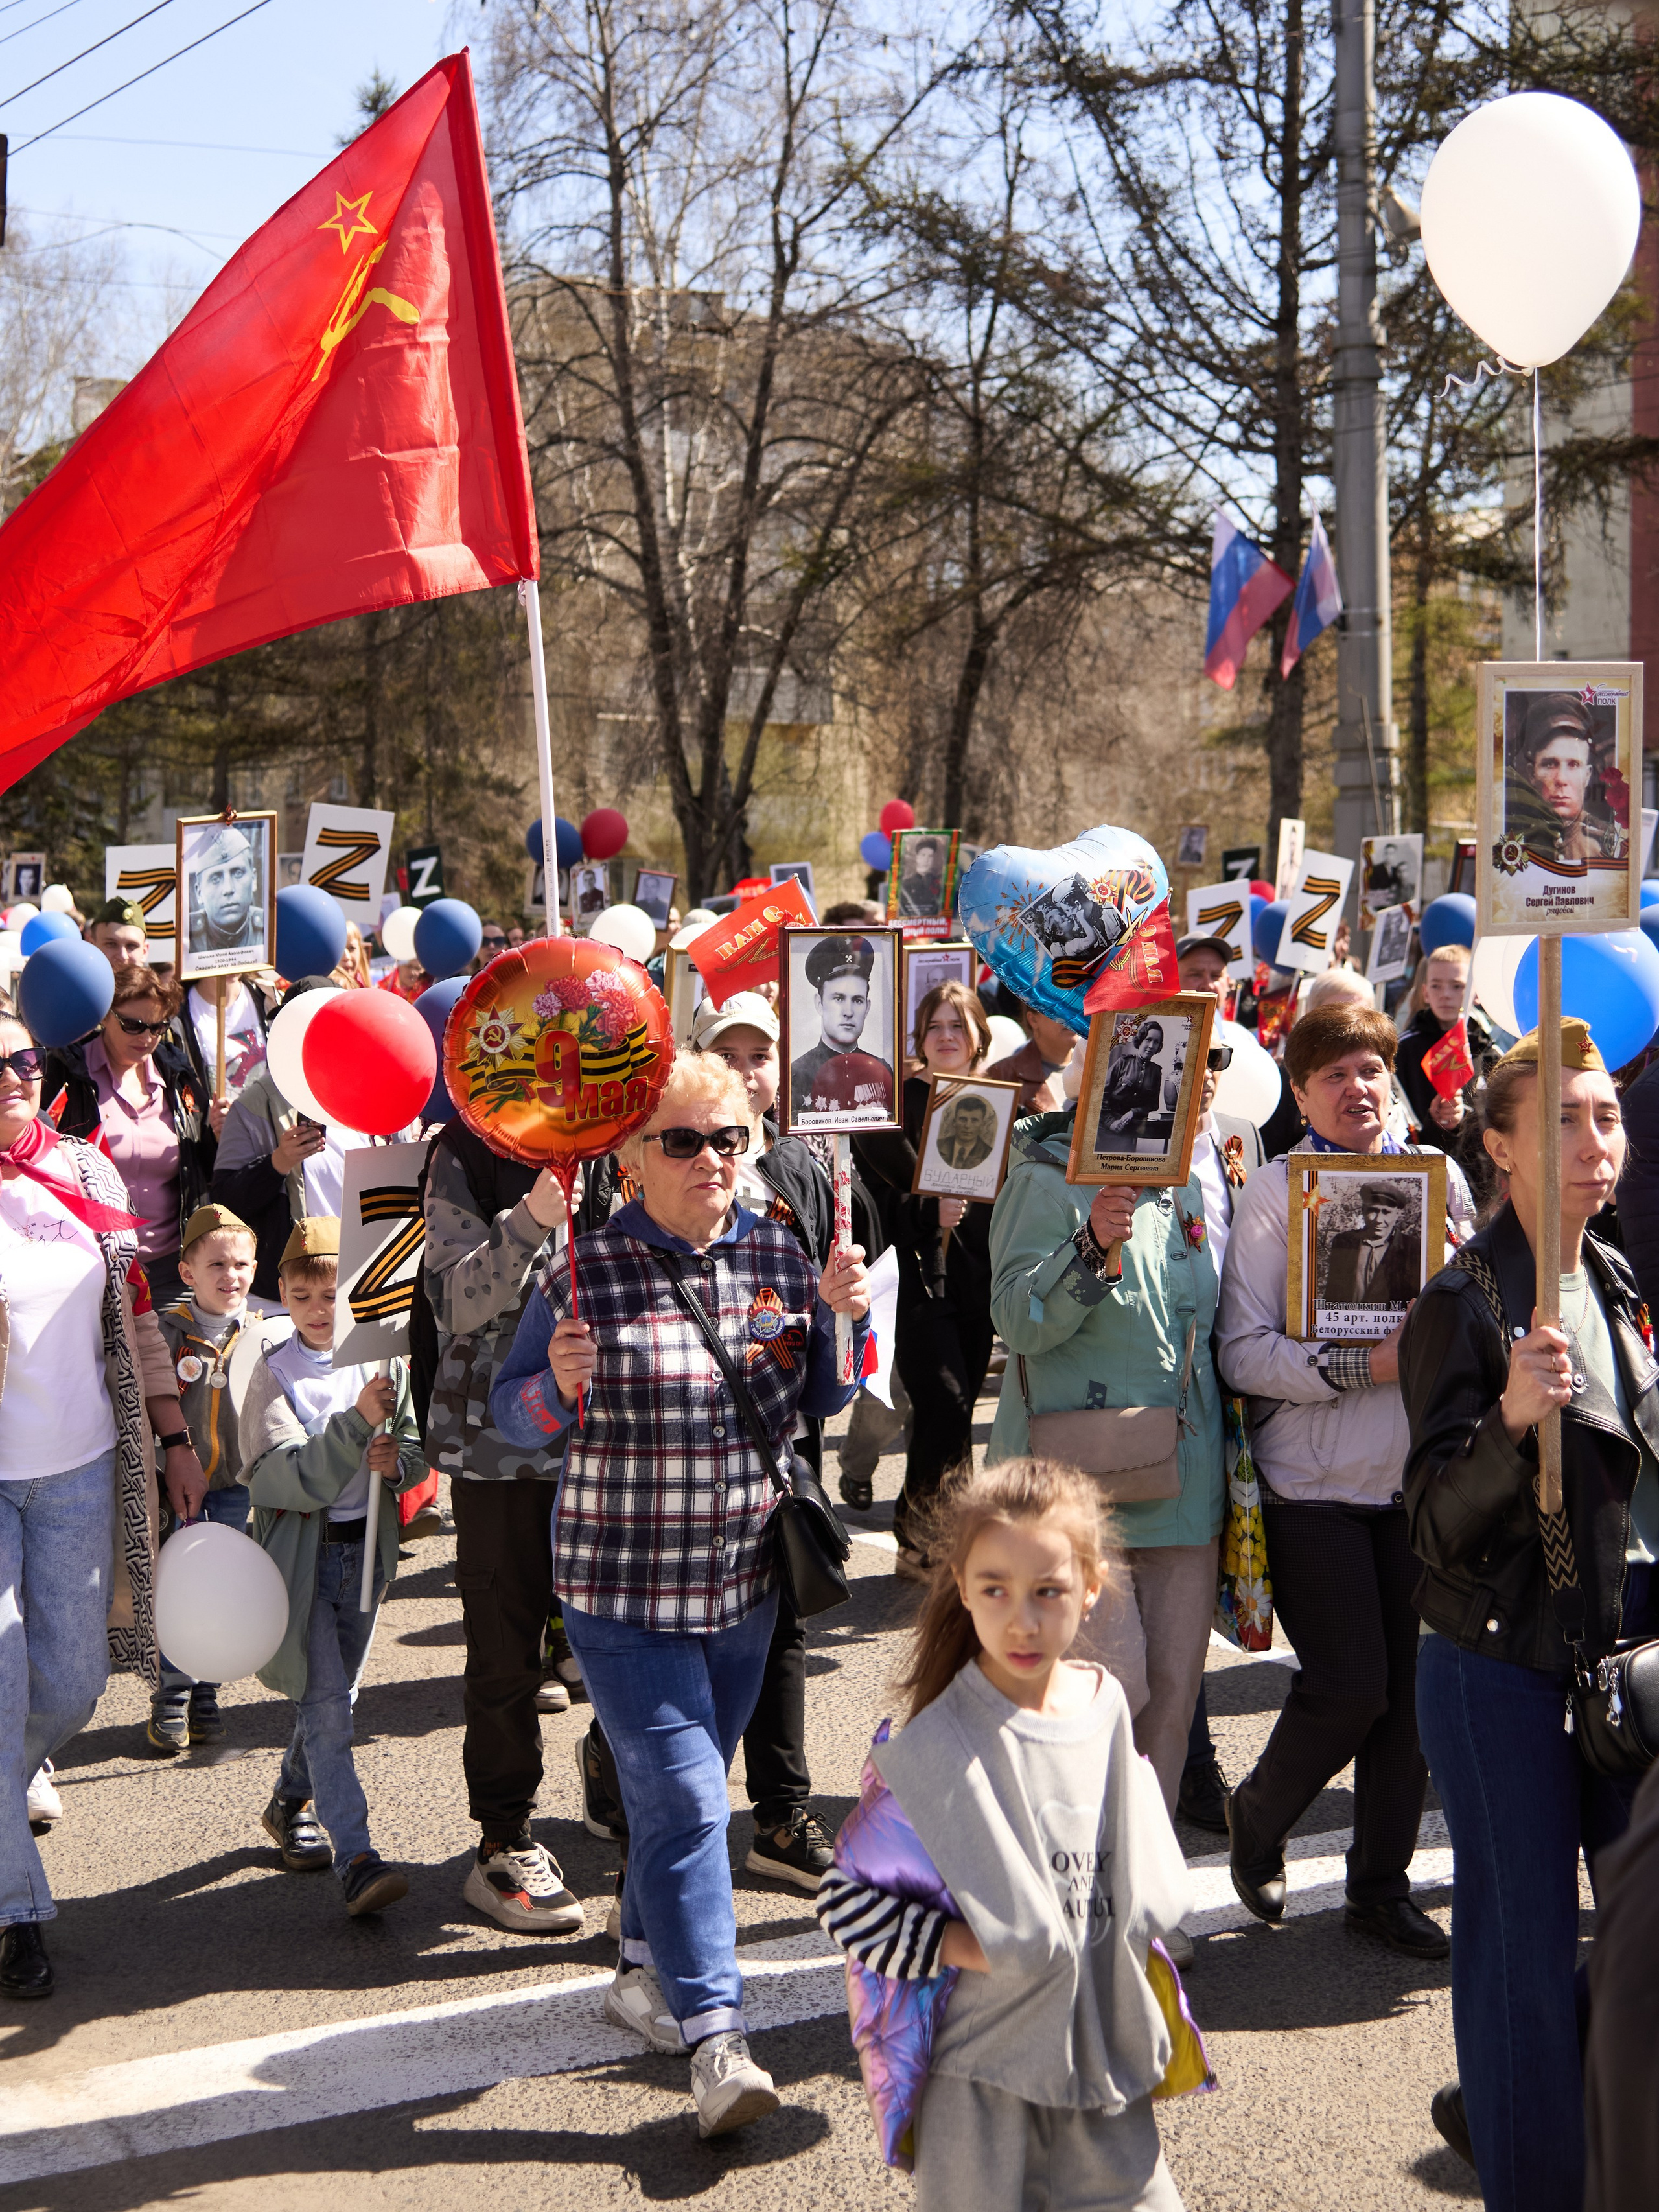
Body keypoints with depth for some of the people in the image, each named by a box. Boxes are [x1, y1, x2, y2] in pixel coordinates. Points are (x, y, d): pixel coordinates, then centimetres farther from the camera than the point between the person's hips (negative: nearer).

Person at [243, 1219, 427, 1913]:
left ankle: (288, 1804, 40)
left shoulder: (386, 1362, 2)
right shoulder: (275, 1374, -8)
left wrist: (397, 1461, -17)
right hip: (299, 1550, -4)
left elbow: (419, 1446, 6)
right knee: (323, 1701, -11)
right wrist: (358, 1423, -29)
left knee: (337, 1693, 16)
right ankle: (356, 1859, -14)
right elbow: (291, 1478, -19)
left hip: (365, 1546, 4)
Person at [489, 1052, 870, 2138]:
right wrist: (561, 1387, -25)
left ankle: (646, 1969, 38)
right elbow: (513, 1412, -4)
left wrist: (843, 1317, -9)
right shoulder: (587, 1268, -10)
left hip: (745, 1578, 5)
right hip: (625, 1584, -5)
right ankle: (714, 2037, -7)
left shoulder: (779, 1253, 3)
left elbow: (824, 1404, 9)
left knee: (689, 1785, 18)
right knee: (684, 1797, -10)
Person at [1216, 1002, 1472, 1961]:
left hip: (1416, 1477, 4)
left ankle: (1383, 1881, 23)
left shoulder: (1440, 1178, 8)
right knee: (1349, 1686, -6)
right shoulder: (1275, 1191, -5)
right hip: (1317, 1484, -4)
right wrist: (1361, 1365, -21)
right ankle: (1258, 1819, 22)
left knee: (1412, 1684, 6)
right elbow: (1242, 1351, -11)